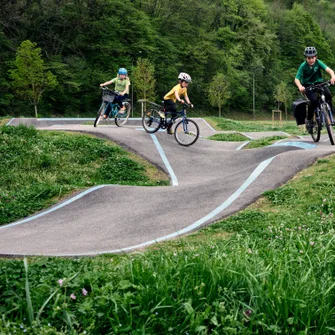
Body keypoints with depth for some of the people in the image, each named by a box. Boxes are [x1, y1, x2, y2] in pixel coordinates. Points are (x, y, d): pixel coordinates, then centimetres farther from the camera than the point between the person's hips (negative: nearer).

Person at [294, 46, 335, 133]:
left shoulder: (318, 62, -14)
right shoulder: (303, 66, -17)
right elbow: (296, 79, -22)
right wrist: (300, 86, -44)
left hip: (318, 83, 2)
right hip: (308, 85, -2)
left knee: (328, 95, -28)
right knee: (314, 100, -29)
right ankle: (309, 119, -6)